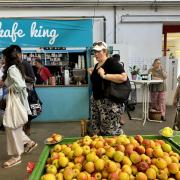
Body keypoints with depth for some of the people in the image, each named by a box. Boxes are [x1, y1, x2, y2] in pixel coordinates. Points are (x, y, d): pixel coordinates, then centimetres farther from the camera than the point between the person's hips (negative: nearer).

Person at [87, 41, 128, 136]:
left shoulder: (112, 63, -11)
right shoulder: (97, 65, 14)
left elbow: (123, 77, -25)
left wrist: (105, 75, -24)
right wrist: (92, 74, 8)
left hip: (110, 102, -9)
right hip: (96, 100, 9)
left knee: (110, 131, -4)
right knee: (94, 130, 13)